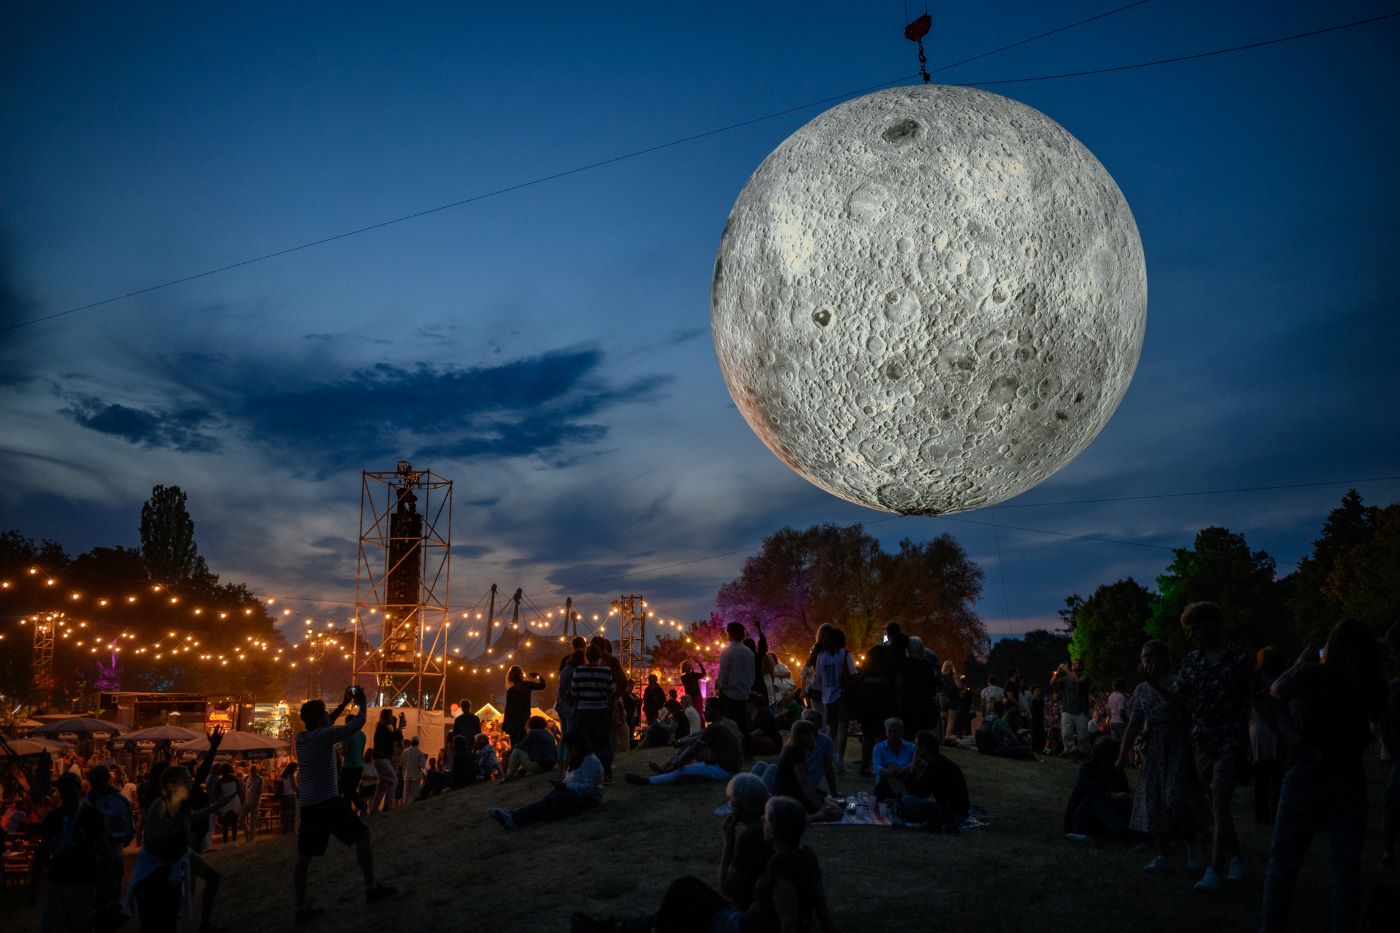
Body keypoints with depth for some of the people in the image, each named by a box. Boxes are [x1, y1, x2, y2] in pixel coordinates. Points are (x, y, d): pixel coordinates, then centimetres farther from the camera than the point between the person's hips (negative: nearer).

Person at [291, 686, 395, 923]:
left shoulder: (301, 737, 8)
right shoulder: (324, 735, -14)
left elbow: (324, 724, 28)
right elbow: (358, 722, -10)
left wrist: (344, 703, 28)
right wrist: (361, 701, 6)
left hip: (307, 804, 8)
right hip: (327, 802, -7)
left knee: (304, 856, 9)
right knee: (362, 835, 6)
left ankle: (301, 907, 11)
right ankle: (371, 888, 8)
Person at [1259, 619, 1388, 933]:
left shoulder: (1314, 674, -11)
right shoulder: (1372, 687, -1)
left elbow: (1277, 690, 5)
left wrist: (1302, 661, 17)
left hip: (1308, 774, -3)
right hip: (1350, 777, 3)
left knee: (1283, 860, 6)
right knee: (1346, 866, 9)